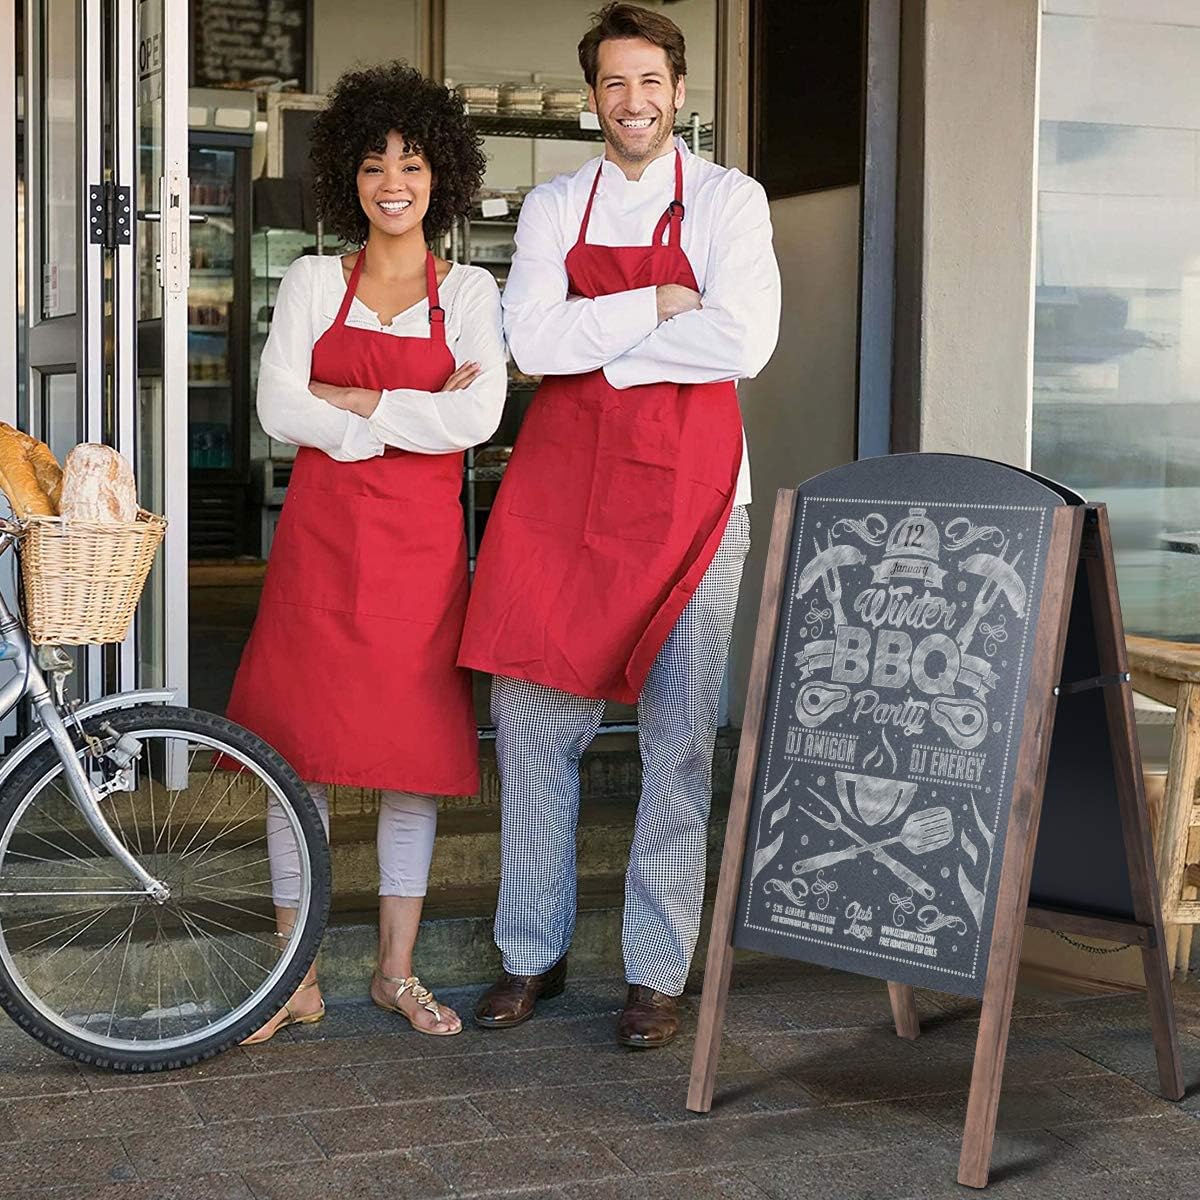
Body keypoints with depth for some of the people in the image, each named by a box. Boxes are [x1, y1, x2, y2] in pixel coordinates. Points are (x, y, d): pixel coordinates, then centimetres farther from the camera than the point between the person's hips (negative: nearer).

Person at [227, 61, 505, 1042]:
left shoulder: (470, 293, 6)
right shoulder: (313, 283, 8)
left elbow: (476, 418, -10)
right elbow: (279, 408, -6)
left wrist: (349, 399, -10)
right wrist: (414, 416, -10)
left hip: (422, 544, 0)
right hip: (320, 538, 0)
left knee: (417, 753, 4)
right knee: (300, 752, 0)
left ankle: (398, 970, 17)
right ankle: (296, 980, 11)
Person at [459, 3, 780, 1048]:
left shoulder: (729, 200, 2)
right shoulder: (553, 207, 10)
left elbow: (743, 343, -13)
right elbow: (534, 341, -5)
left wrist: (594, 339, -8)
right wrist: (659, 307, -11)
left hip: (689, 490, -2)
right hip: (560, 488, 3)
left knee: (680, 737, 0)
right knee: (531, 719, 4)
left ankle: (659, 973, 10)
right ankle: (534, 954, 18)